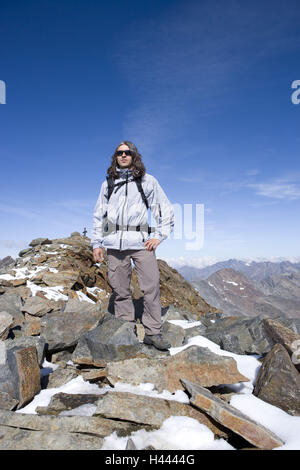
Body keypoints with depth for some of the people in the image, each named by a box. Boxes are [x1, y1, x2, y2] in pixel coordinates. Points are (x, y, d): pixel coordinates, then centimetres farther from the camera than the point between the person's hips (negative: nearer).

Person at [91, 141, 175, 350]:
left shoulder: (147, 181, 11)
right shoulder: (108, 183, 18)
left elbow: (167, 210, 11)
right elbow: (99, 215, 20)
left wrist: (159, 236, -1)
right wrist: (96, 243, 11)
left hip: (141, 242, -2)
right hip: (115, 243, 2)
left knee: (151, 287, -9)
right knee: (120, 290, 3)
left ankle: (153, 332, 3)